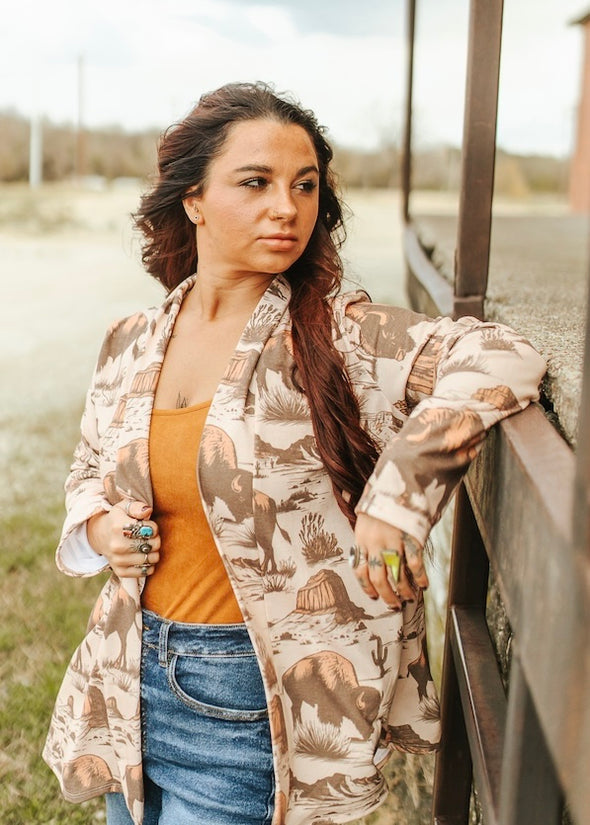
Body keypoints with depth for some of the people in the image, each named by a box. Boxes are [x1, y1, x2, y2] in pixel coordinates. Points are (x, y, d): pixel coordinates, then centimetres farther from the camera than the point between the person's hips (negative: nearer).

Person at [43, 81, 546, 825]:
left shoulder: (340, 336, -13)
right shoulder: (131, 345, 1)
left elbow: (503, 357, -25)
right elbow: (89, 468, 17)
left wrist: (398, 498, -27)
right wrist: (97, 526, -4)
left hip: (256, 701, -5)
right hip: (134, 675, 5)